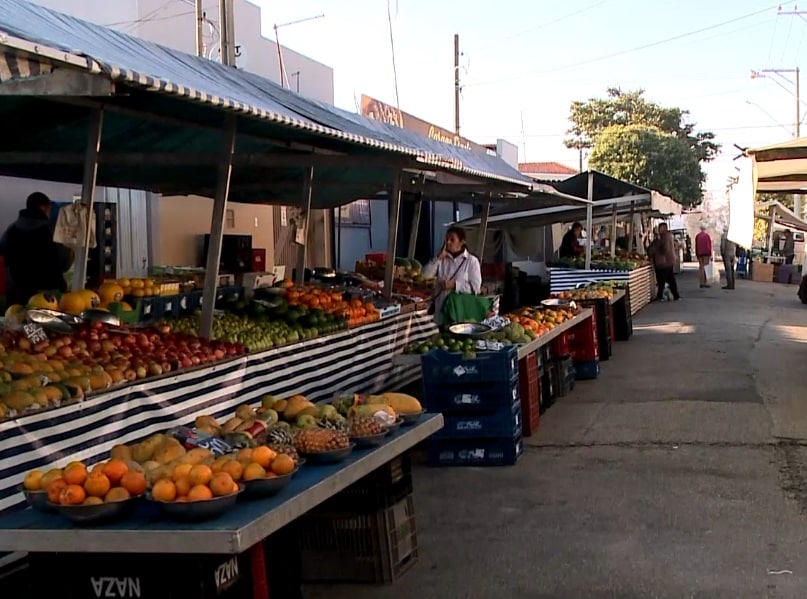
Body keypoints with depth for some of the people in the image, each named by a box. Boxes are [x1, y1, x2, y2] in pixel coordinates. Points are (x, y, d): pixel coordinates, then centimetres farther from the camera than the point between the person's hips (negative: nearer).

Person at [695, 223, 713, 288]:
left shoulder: (697, 236, 5)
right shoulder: (707, 235, -7)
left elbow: (696, 246, 8)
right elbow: (709, 245, -8)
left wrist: (697, 255, 14)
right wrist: (710, 255, -5)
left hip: (700, 253, 4)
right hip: (706, 253, -4)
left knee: (700, 267, 7)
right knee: (706, 267, -4)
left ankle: (701, 283, 6)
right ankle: (705, 282, -9)